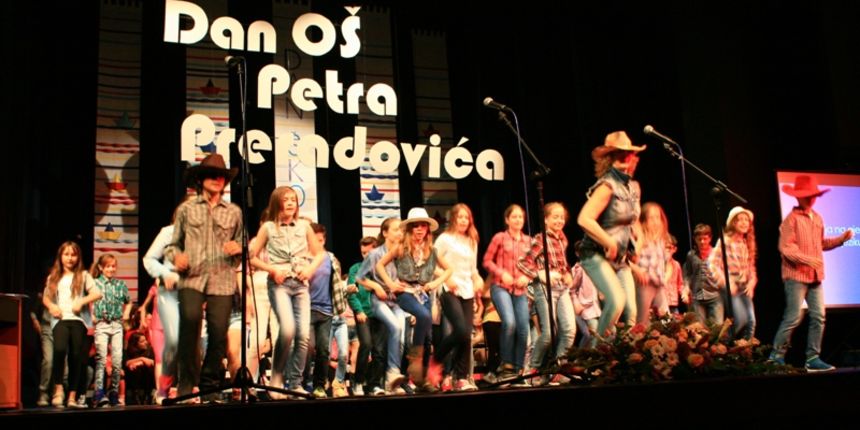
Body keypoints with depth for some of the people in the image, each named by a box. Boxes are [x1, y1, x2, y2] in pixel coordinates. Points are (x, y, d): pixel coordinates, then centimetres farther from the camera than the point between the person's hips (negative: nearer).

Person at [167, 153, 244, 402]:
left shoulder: (234, 212, 18)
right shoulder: (186, 209, 15)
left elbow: (241, 247, 23)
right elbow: (174, 244, 16)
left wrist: (237, 249, 0)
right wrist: (177, 256, -6)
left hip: (222, 281, 2)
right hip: (191, 278, -2)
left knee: (218, 333, -7)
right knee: (190, 318, -26)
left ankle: (209, 387, 10)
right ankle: (187, 383, -14)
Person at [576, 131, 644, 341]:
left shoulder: (633, 187, 9)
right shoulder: (608, 185, -16)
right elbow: (584, 219, -26)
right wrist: (610, 243, -22)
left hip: (620, 259, 8)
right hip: (597, 256, -8)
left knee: (632, 310, -2)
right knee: (617, 300, -24)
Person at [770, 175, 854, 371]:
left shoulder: (817, 218, 15)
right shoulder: (791, 219, -8)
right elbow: (785, 248, -16)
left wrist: (842, 238, 12)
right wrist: (807, 259, -24)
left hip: (815, 276, 7)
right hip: (796, 276, -7)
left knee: (818, 317, 5)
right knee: (794, 317, -8)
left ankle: (813, 358, 12)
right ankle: (776, 356, 3)